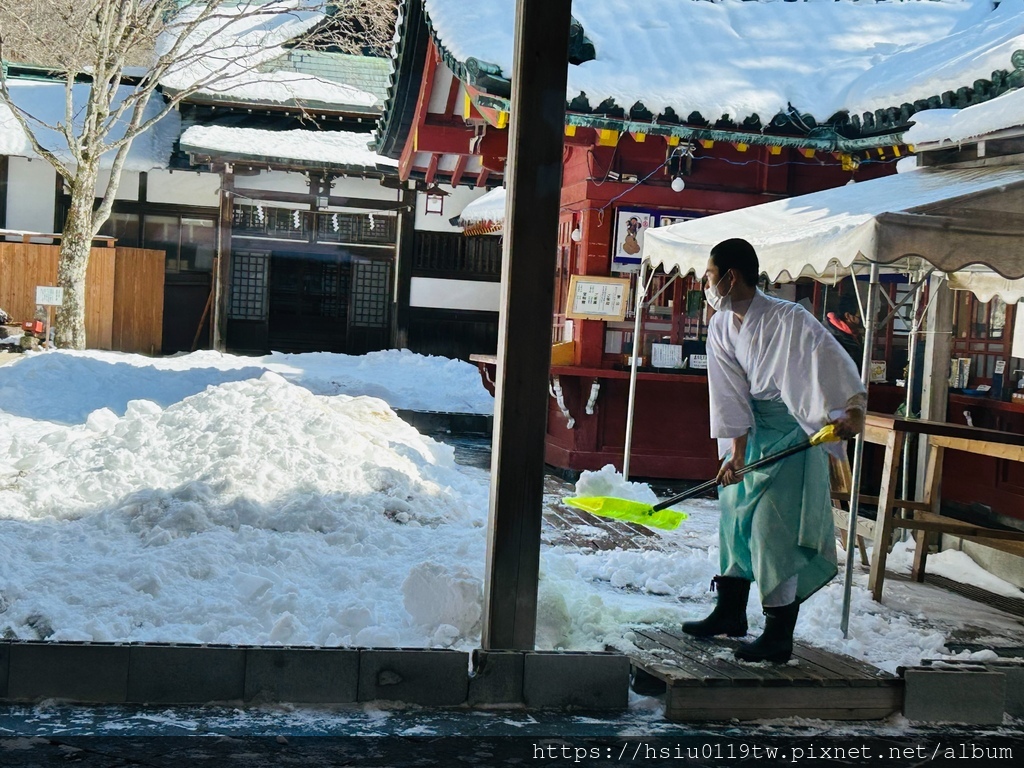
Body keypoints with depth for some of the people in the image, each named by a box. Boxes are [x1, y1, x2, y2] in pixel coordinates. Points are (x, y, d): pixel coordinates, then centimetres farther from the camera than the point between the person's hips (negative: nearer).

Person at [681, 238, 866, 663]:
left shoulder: (789, 320, -20)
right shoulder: (720, 328, 1)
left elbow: (835, 363, -24)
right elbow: (732, 395, -4)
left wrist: (852, 411, -40)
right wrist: (736, 453, -12)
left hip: (792, 432, -8)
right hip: (752, 430, 8)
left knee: (777, 529, -9)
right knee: (735, 514, 13)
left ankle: (779, 636, 0)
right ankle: (730, 613, 29)